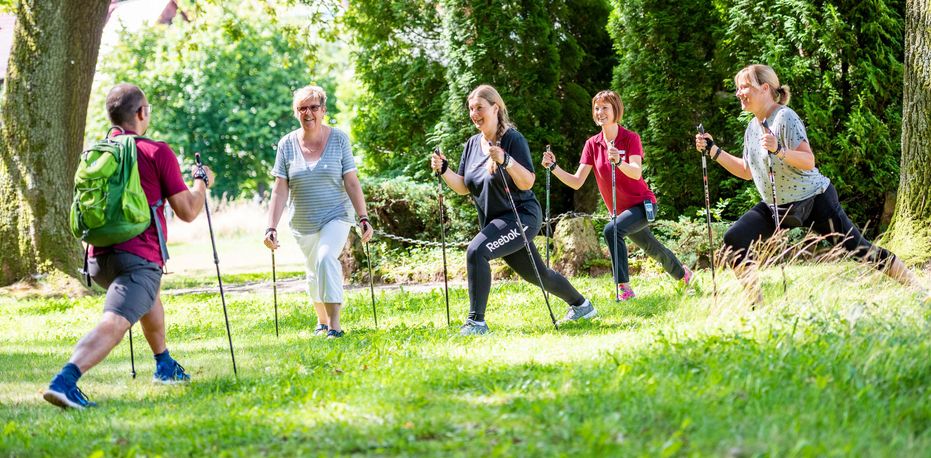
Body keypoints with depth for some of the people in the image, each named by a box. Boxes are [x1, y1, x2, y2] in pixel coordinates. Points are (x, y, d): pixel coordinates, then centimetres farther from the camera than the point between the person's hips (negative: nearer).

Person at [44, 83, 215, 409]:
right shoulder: (157, 152, -3)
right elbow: (188, 212, -2)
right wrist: (201, 182, 17)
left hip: (97, 259, 8)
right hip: (139, 257, -8)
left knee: (150, 295, 35)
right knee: (113, 325, -20)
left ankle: (165, 366, 43)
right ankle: (64, 380, -41)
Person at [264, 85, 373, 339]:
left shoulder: (338, 139, -5)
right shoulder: (287, 144, -2)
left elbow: (352, 182, -5)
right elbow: (279, 191, -3)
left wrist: (364, 218, -12)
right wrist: (271, 228, -10)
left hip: (336, 217, -3)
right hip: (303, 223, 3)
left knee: (326, 258, -27)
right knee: (313, 273, 14)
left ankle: (335, 323, -26)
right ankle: (322, 320, 37)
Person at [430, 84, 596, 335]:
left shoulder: (513, 139, -13)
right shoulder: (473, 144, 8)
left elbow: (527, 182, -19)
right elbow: (463, 188, 11)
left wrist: (505, 160, -34)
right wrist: (443, 170, -6)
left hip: (521, 215, -8)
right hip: (494, 222, 8)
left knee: (476, 251, -28)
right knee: (537, 275, 19)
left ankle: (476, 321, -25)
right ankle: (581, 305, 41)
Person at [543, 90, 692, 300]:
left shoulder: (630, 138, -14)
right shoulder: (592, 144, -2)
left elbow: (636, 173, -31)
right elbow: (577, 182, -8)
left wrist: (619, 161, -51)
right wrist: (554, 167, -23)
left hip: (642, 203, -6)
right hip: (620, 209, 6)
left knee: (612, 230, -31)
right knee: (652, 248, 22)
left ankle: (624, 287, -31)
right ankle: (683, 273, 49)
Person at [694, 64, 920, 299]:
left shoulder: (785, 117, -17)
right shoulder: (753, 127, 6)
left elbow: (809, 161, -25)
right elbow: (746, 171, 16)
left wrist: (779, 151, -41)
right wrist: (713, 150, 9)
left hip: (814, 201, -7)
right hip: (775, 207, 7)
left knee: (859, 248, -6)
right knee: (733, 240, -10)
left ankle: (914, 288, 4)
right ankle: (755, 301, -2)